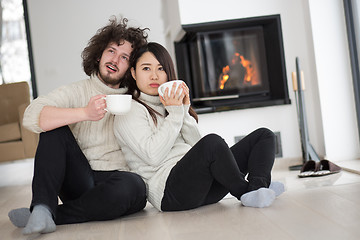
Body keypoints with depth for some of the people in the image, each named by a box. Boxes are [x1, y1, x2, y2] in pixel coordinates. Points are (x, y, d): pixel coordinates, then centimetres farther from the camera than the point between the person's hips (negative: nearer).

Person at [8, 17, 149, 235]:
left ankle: (50, 215, -22)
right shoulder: (77, 92, 6)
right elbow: (32, 117, -13)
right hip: (81, 181, 0)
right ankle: (42, 209, -31)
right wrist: (85, 113, -26)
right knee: (55, 128, -18)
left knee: (133, 186, -34)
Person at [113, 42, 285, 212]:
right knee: (212, 142, -37)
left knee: (263, 135, 0)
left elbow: (196, 144, 13)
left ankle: (258, 187, -28)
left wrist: (184, 110, 0)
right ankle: (245, 191, -16)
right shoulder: (130, 110, 2)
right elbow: (153, 156, -13)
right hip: (169, 190, -8)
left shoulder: (168, 104, 24)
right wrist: (175, 113, -9)